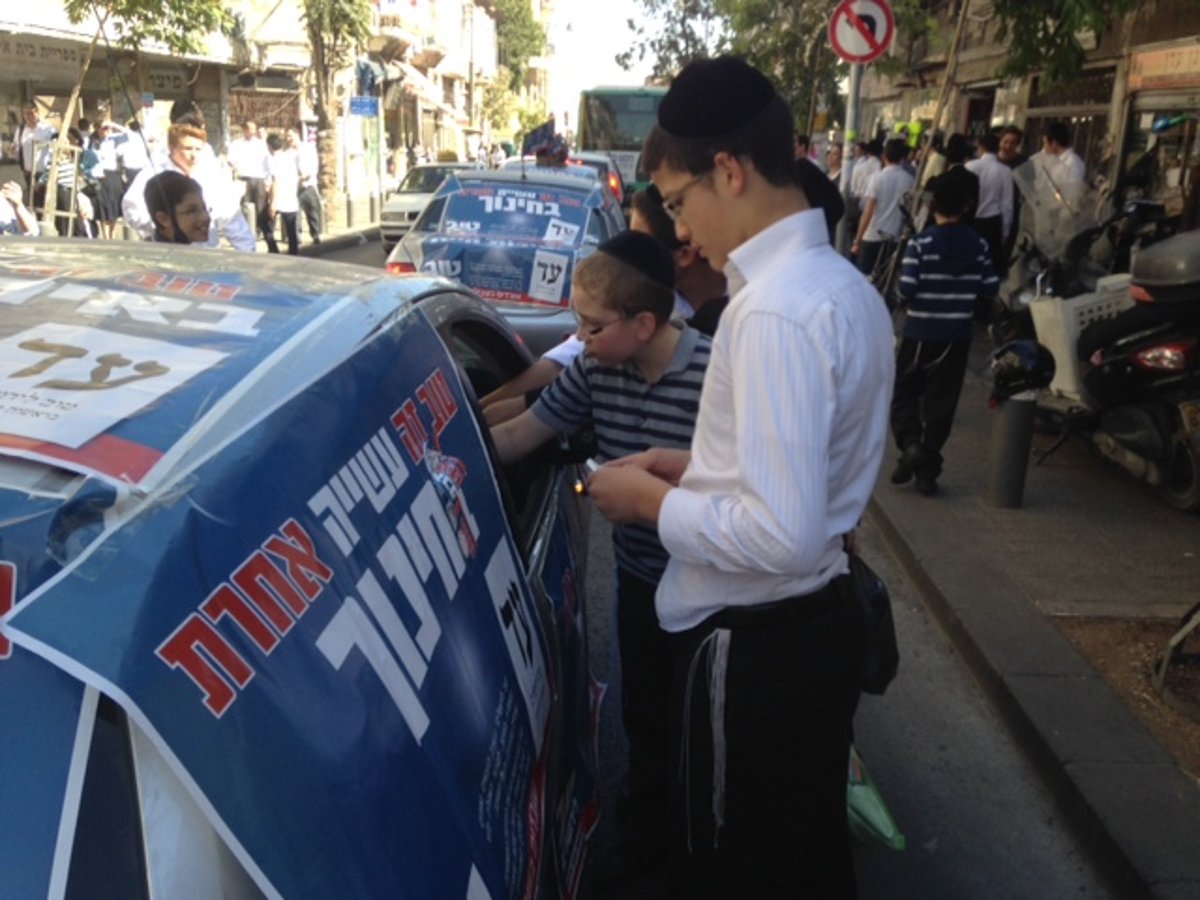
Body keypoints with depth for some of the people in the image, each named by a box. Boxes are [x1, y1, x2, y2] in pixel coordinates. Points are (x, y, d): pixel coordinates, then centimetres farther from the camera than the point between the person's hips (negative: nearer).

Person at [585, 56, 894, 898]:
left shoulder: (774, 310, -25)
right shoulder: (843, 283, 6)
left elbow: (782, 536, -29)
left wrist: (654, 500, -15)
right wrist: (701, 466, 8)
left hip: (754, 647, -9)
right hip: (821, 620, 9)